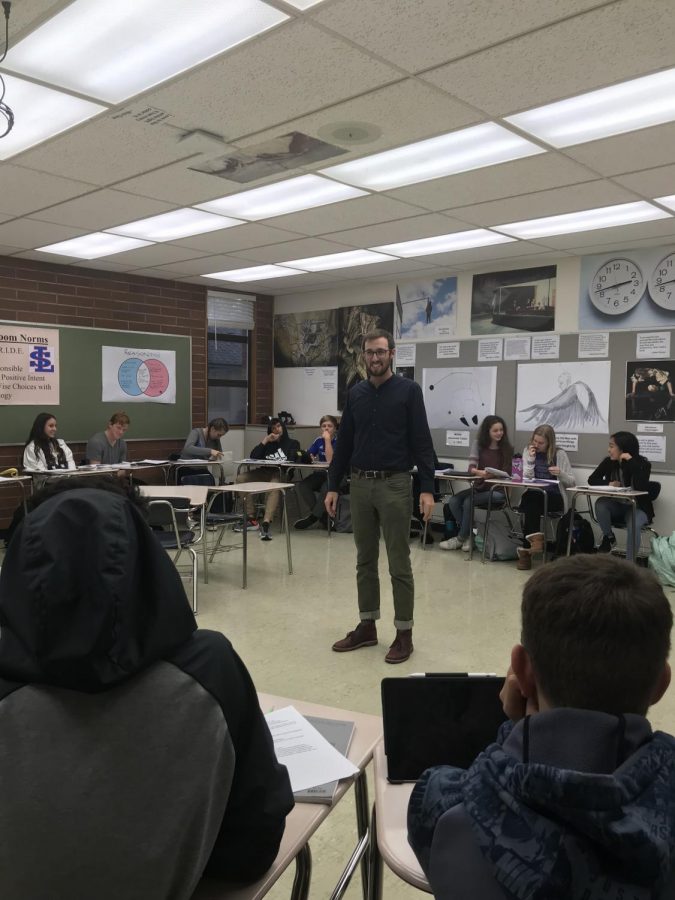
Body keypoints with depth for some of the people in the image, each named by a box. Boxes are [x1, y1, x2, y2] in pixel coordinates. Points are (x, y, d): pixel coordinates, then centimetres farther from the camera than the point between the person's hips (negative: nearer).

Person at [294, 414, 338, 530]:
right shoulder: (319, 440, 8)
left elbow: (330, 460, -22)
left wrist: (327, 439, -20)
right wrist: (309, 458, -18)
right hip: (321, 474, 6)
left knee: (326, 488, -38)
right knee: (301, 485, -22)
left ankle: (313, 517, -19)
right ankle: (323, 516, -15)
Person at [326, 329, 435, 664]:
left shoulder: (408, 391, -5)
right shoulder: (355, 394, 9)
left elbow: (422, 442, -8)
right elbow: (344, 443, 12)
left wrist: (427, 488, -15)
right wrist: (332, 486, 8)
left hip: (394, 485, -5)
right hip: (360, 485, 5)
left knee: (399, 564, 1)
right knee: (365, 561, 12)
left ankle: (404, 633, 12)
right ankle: (366, 626, 23)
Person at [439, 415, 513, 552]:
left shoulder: (507, 448, 0)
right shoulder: (478, 444, 5)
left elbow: (507, 473, -6)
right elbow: (471, 467, -6)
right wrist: (479, 472, -31)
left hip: (497, 490, -4)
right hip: (479, 487, 4)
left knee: (468, 502, -25)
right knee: (454, 501, -20)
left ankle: (461, 538, -7)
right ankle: (469, 534, -6)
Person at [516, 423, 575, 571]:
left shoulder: (559, 454, 4)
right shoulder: (528, 451, 12)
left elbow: (572, 482, 4)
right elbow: (526, 478, 3)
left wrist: (560, 473, -15)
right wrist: (531, 459, -7)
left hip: (553, 498, -2)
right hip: (533, 497, 2)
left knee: (532, 498, -33)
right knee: (530, 497, -34)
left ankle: (526, 550, -33)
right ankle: (535, 537, -44)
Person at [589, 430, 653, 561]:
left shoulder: (643, 464, -16)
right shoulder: (609, 462, -5)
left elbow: (641, 487, -33)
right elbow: (592, 479, -2)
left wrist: (631, 461, -33)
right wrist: (609, 484, -21)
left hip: (637, 508, -4)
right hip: (616, 506, 4)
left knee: (633, 525, -35)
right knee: (600, 503, -29)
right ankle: (609, 537, -5)